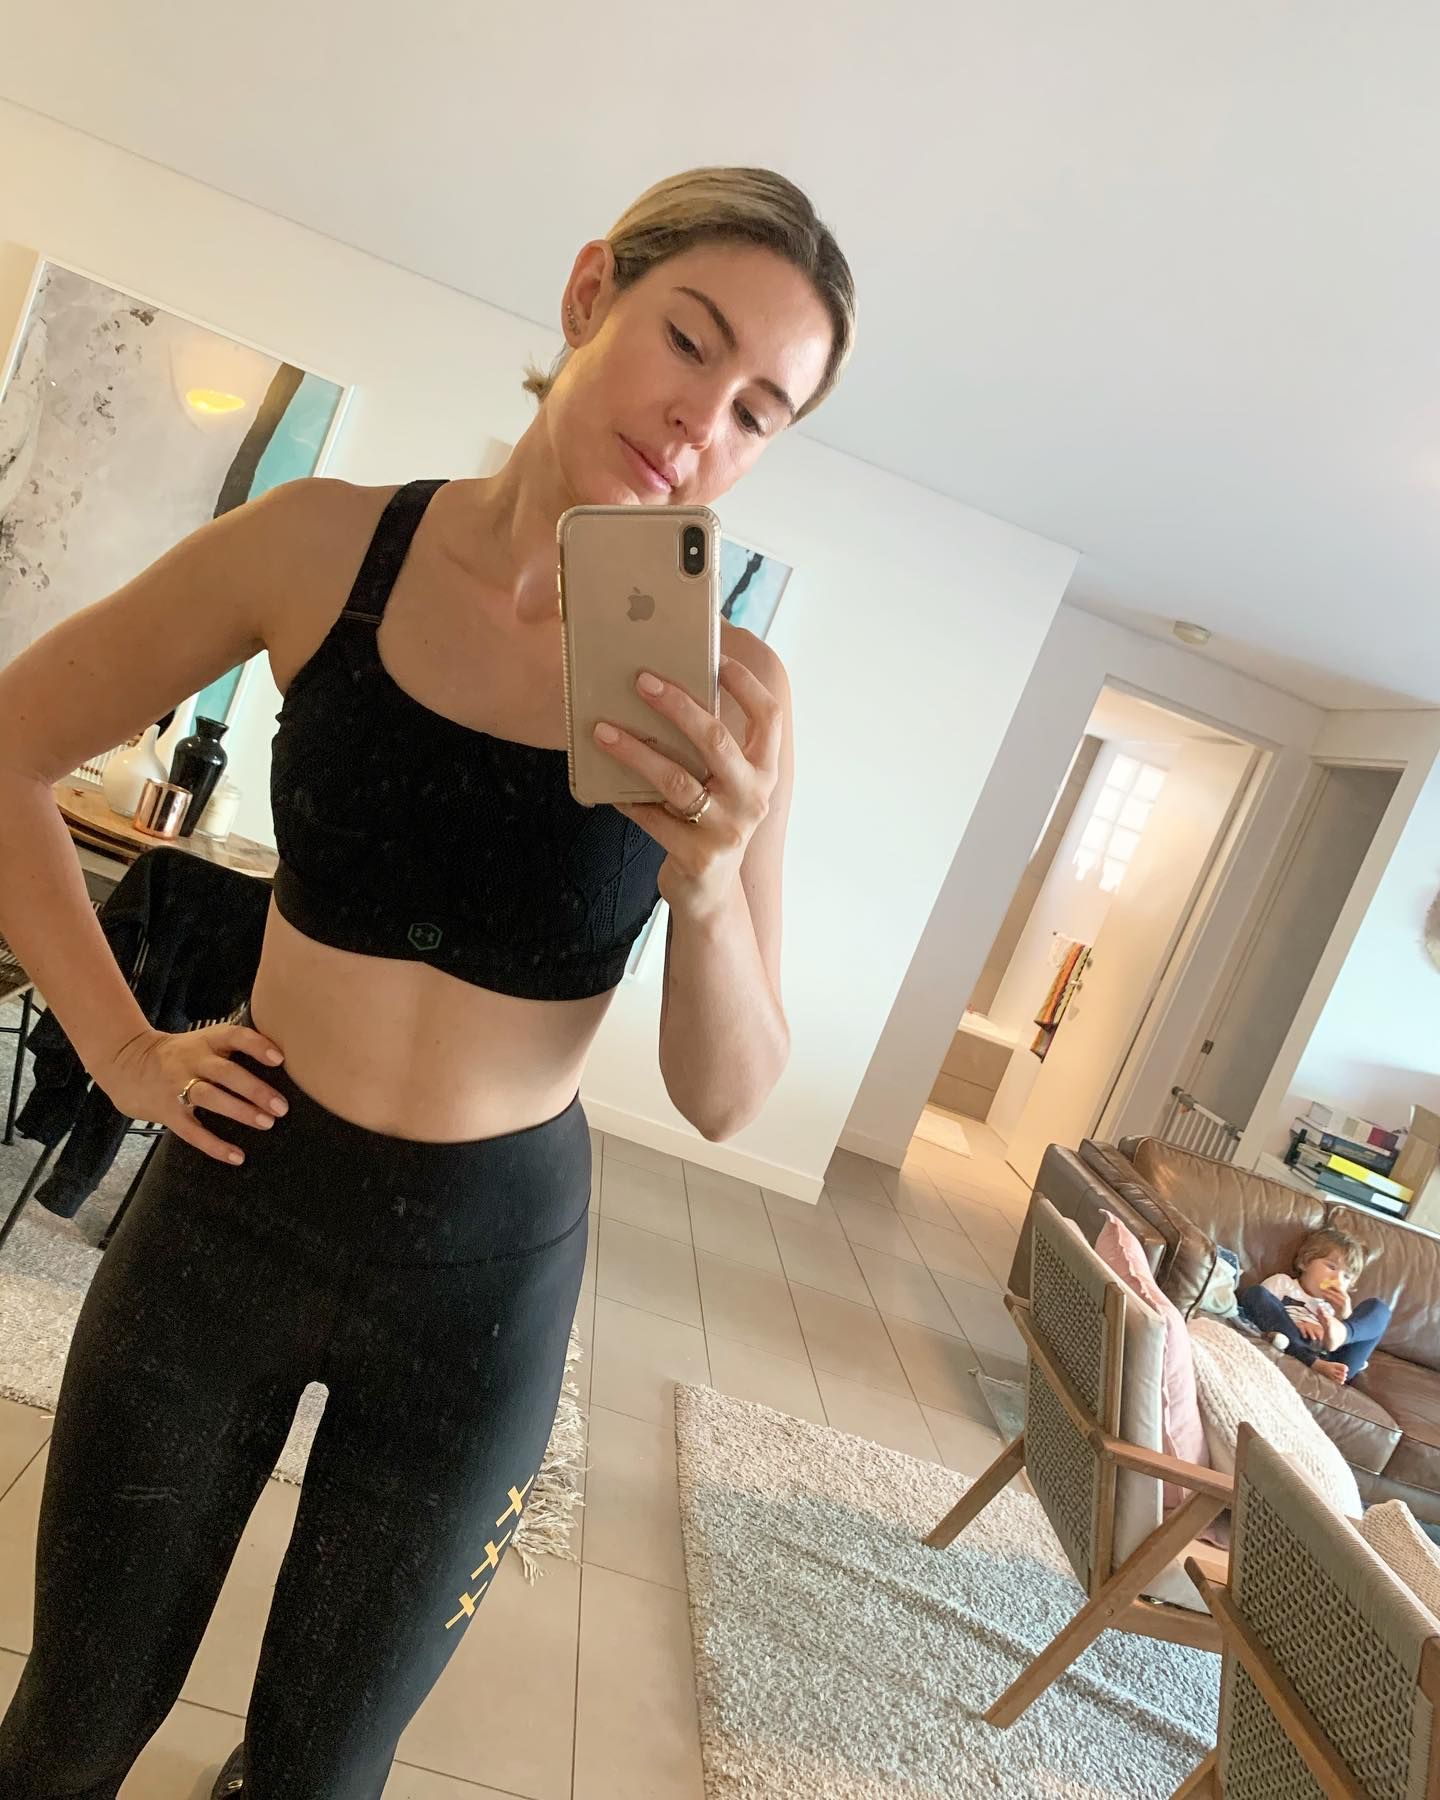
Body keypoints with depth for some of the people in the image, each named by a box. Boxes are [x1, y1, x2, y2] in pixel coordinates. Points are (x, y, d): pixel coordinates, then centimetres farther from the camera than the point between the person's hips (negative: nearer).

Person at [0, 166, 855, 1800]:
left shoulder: (723, 697, -13)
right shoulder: (327, 546, -11)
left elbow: (723, 1100, -11)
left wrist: (708, 891, -30)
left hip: (483, 1267, 0)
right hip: (231, 1202, 1)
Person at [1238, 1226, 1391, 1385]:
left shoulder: (1337, 1304, 34)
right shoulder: (1282, 1282, 25)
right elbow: (1258, 1307, 7)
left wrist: (1345, 1315, 1)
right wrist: (1294, 1324, -8)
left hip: (1331, 1357, 3)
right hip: (1290, 1350, -3)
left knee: (1378, 1308, 2)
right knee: (1254, 1293, -20)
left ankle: (1341, 1334, -35)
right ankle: (1315, 1364, -36)